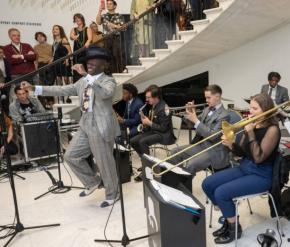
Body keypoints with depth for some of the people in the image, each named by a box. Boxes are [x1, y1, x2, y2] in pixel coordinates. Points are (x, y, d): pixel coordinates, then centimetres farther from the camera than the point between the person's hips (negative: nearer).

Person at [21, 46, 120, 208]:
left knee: (105, 163, 4)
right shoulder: (82, 81, 13)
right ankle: (93, 182, 29)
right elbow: (63, 90, 13)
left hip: (102, 127, -7)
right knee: (71, 155, 11)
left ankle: (112, 194, 27)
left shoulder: (109, 81, -9)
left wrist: (86, 75, -38)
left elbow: (105, 94, -32)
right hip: (85, 125, 8)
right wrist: (34, 88, 10)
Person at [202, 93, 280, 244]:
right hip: (244, 168, 8)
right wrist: (231, 145, -15)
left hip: (261, 175, -8)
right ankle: (228, 219, 14)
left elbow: (258, 158, -24)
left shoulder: (272, 129, -16)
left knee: (221, 192, -22)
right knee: (208, 184, -2)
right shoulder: (252, 125, 4)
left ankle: (234, 227, 4)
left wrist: (250, 133, -24)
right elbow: (242, 152, 7)